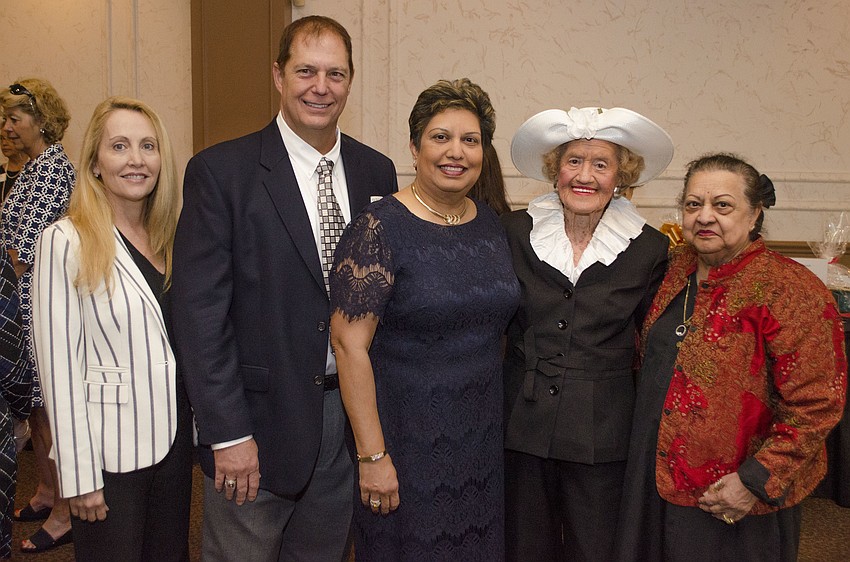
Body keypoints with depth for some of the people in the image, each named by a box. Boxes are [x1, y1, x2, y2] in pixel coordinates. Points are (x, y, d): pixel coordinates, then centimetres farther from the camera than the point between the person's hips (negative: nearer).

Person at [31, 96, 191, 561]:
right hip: (108, 452, -5)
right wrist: (78, 475, -13)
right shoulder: (66, 242, -11)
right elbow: (59, 366, -13)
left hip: (174, 440, 6)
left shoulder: (171, 238, 6)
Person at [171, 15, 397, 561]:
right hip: (258, 420, -4)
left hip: (351, 416, 4)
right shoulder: (220, 171, -9)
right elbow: (200, 311, -12)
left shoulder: (377, 172, 4)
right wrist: (227, 433, -14)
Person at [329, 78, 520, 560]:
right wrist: (373, 455, -18)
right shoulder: (381, 228, -15)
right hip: (405, 438, -5)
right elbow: (350, 345, -18)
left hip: (483, 438, 6)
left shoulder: (490, 223, 4)